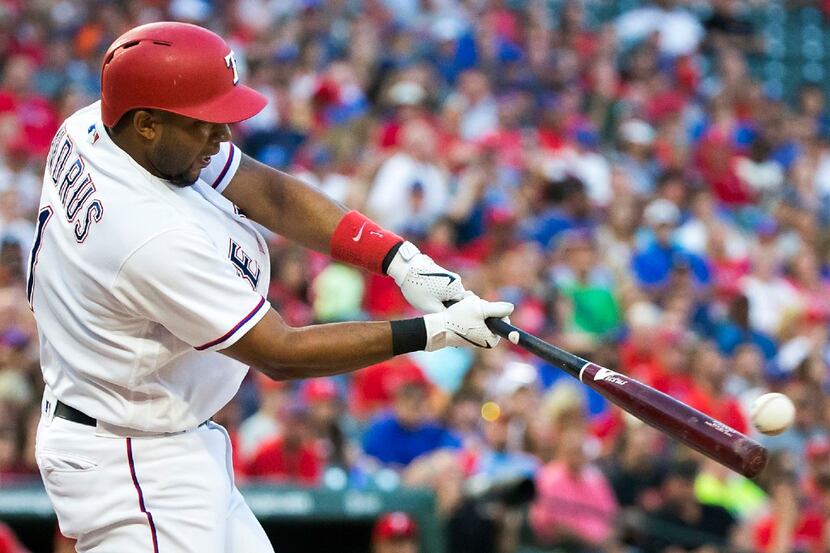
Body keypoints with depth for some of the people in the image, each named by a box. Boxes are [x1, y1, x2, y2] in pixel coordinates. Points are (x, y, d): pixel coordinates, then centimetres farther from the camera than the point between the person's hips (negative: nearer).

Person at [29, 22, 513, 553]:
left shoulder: (89, 128, -4)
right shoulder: (156, 239, -30)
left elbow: (270, 195, 0)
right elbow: (282, 355, -21)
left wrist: (405, 262, -10)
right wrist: (438, 331, -18)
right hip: (137, 468, -10)